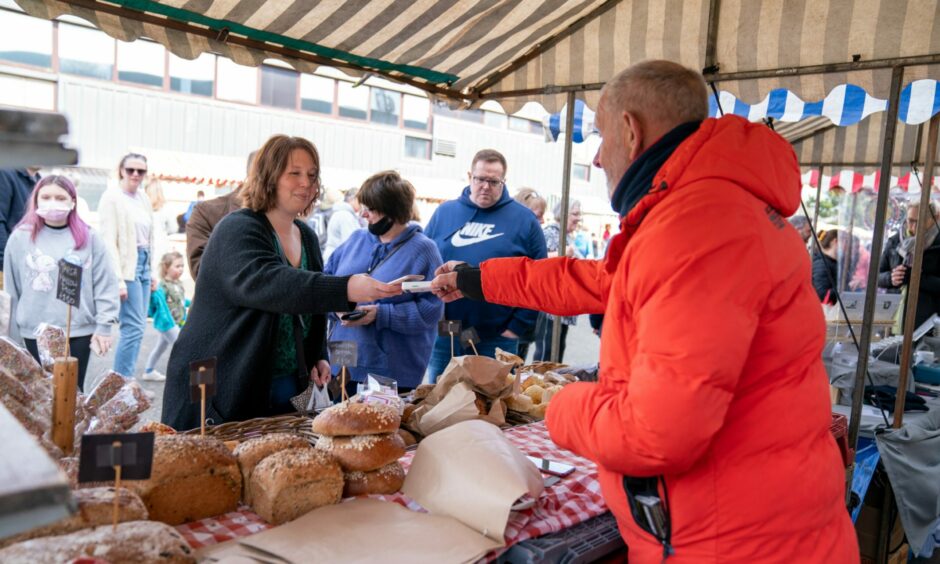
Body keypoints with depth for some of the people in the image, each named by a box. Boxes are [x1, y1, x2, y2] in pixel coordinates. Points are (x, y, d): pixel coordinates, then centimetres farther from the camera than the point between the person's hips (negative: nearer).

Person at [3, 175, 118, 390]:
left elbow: (105, 284, 0)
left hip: (80, 331, 0)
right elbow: (11, 287, 6)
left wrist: (104, 325, -4)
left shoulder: (89, 238, -1)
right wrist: (11, 333, 7)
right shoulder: (20, 237, 0)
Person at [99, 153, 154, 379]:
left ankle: (126, 380, 19)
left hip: (143, 263, 7)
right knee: (134, 326, -9)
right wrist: (118, 279, -17)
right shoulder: (112, 197, -7)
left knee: (136, 326, 10)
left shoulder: (144, 198, 13)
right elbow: (109, 241, -12)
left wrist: (152, 270, 13)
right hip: (126, 266, -7)